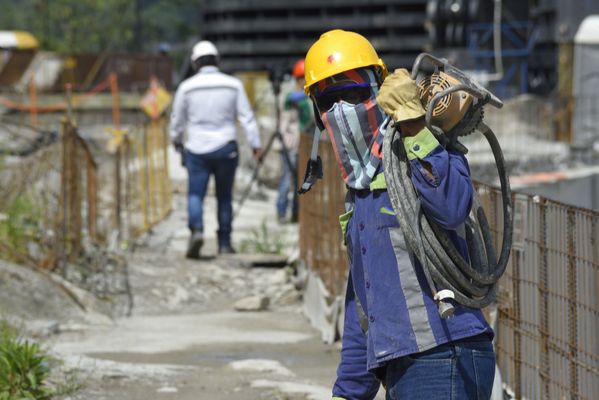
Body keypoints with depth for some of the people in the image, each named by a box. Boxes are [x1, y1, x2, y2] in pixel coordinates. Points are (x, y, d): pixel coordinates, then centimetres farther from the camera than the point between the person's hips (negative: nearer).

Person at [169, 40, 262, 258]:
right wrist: (255, 144, 3)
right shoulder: (233, 85, 1)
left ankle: (197, 230, -26)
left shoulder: (187, 87, -1)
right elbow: (246, 117, -1)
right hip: (226, 148, 1)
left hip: (197, 149, -1)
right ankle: (224, 243, 11)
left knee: (195, 194, 0)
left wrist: (176, 140, 27)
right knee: (225, 197, 10)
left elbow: (177, 119, 9)